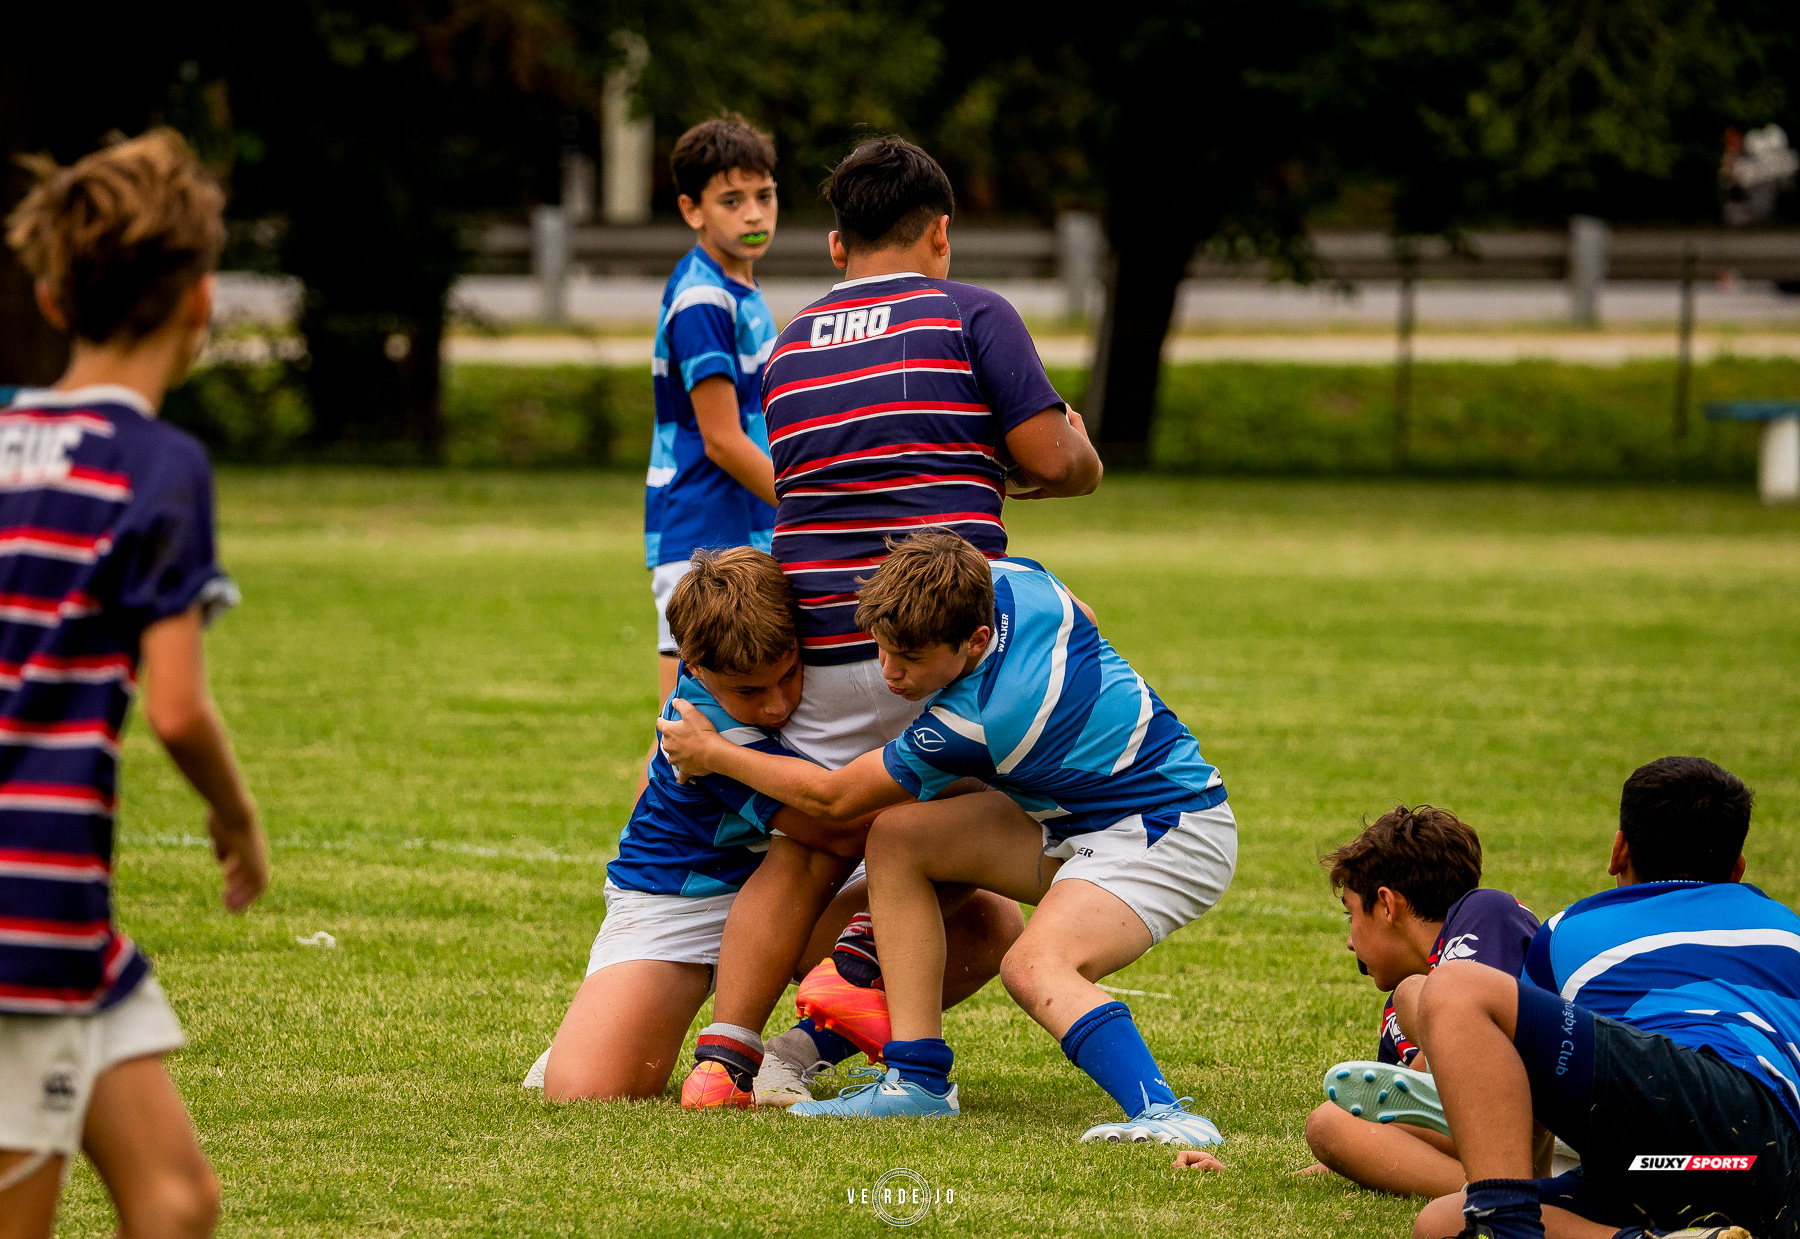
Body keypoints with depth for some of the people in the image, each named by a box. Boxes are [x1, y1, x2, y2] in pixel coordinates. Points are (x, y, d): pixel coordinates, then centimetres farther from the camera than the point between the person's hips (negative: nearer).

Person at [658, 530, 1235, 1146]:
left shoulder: (971, 725, -28)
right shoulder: (1012, 580, -9)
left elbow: (831, 797, -13)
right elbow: (1081, 621, 19)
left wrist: (711, 753, -1)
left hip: (1173, 835, -11)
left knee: (1036, 967, -36)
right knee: (896, 835, 0)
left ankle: (1164, 1117, -51)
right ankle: (918, 1079, -4)